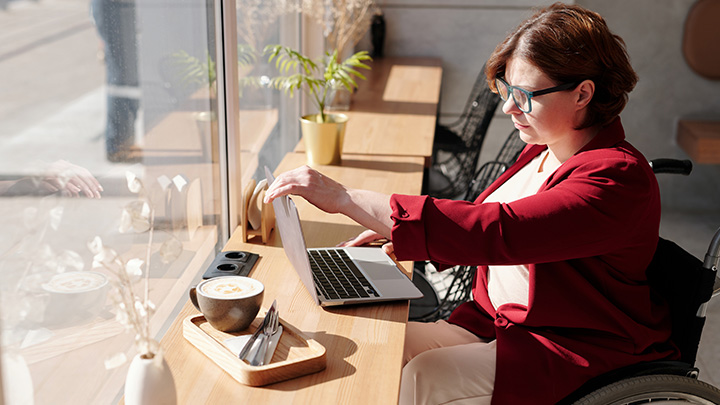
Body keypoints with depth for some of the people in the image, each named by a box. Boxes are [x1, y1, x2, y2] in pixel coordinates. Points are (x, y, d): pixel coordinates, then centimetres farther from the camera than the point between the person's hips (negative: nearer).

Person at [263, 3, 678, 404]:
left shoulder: (618, 177, -25)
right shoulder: (544, 150, 5)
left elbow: (495, 232, -36)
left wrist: (344, 198, -37)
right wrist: (396, 231, 3)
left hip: (580, 355, -8)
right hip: (500, 321, 8)